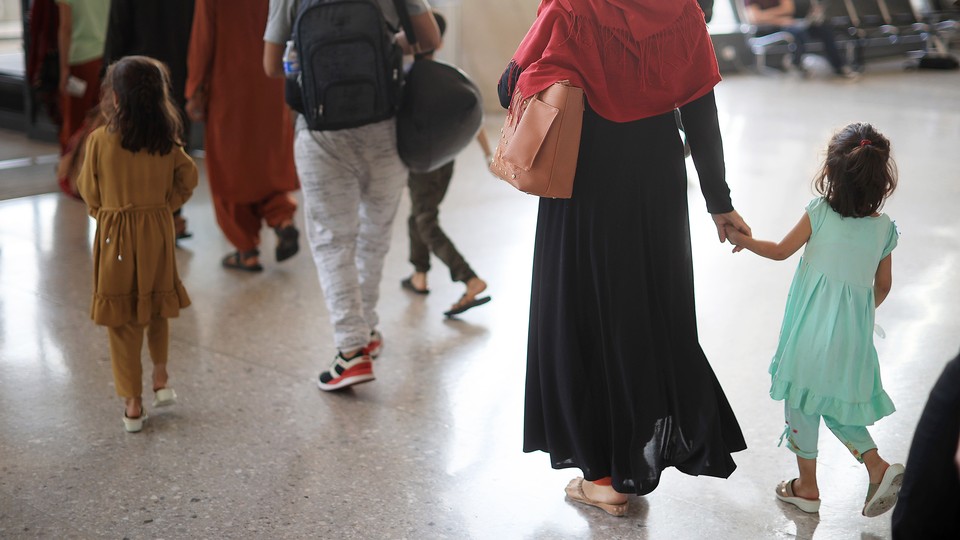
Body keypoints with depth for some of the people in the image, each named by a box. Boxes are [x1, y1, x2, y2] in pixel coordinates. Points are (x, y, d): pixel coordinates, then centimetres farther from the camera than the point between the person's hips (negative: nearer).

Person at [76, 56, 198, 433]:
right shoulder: (167, 140, -5)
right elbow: (187, 180, 3)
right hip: (158, 234, 2)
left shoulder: (100, 139, -12)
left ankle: (132, 404, 10)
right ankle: (161, 378, 28)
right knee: (156, 308, 24)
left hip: (115, 235, -2)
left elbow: (90, 192, -3)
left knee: (121, 320, 7)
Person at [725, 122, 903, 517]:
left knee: (801, 402, 11)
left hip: (812, 329, -4)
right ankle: (878, 467, 7)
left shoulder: (819, 213, -10)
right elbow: (883, 286, 10)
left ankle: (807, 487, 21)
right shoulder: (885, 228, 0)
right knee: (838, 405, 21)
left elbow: (780, 251, 2)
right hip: (854, 334, 4)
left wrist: (742, 240, 19)